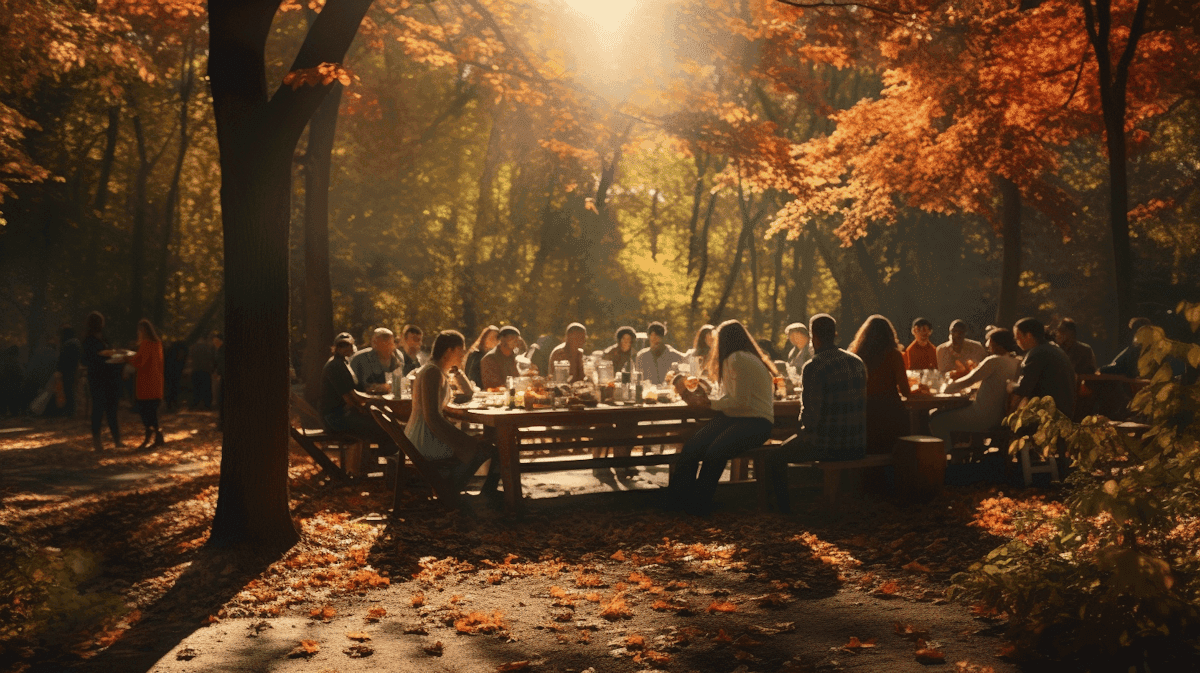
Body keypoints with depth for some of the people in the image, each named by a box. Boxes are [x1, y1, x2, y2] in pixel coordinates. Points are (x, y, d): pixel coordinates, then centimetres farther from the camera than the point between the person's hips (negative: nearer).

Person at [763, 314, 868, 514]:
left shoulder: (813, 367, -16)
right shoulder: (857, 362, 6)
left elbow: (811, 411, -18)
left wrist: (804, 431, 4)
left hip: (826, 445, -7)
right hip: (857, 447, 7)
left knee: (774, 459, 15)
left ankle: (785, 511, 18)